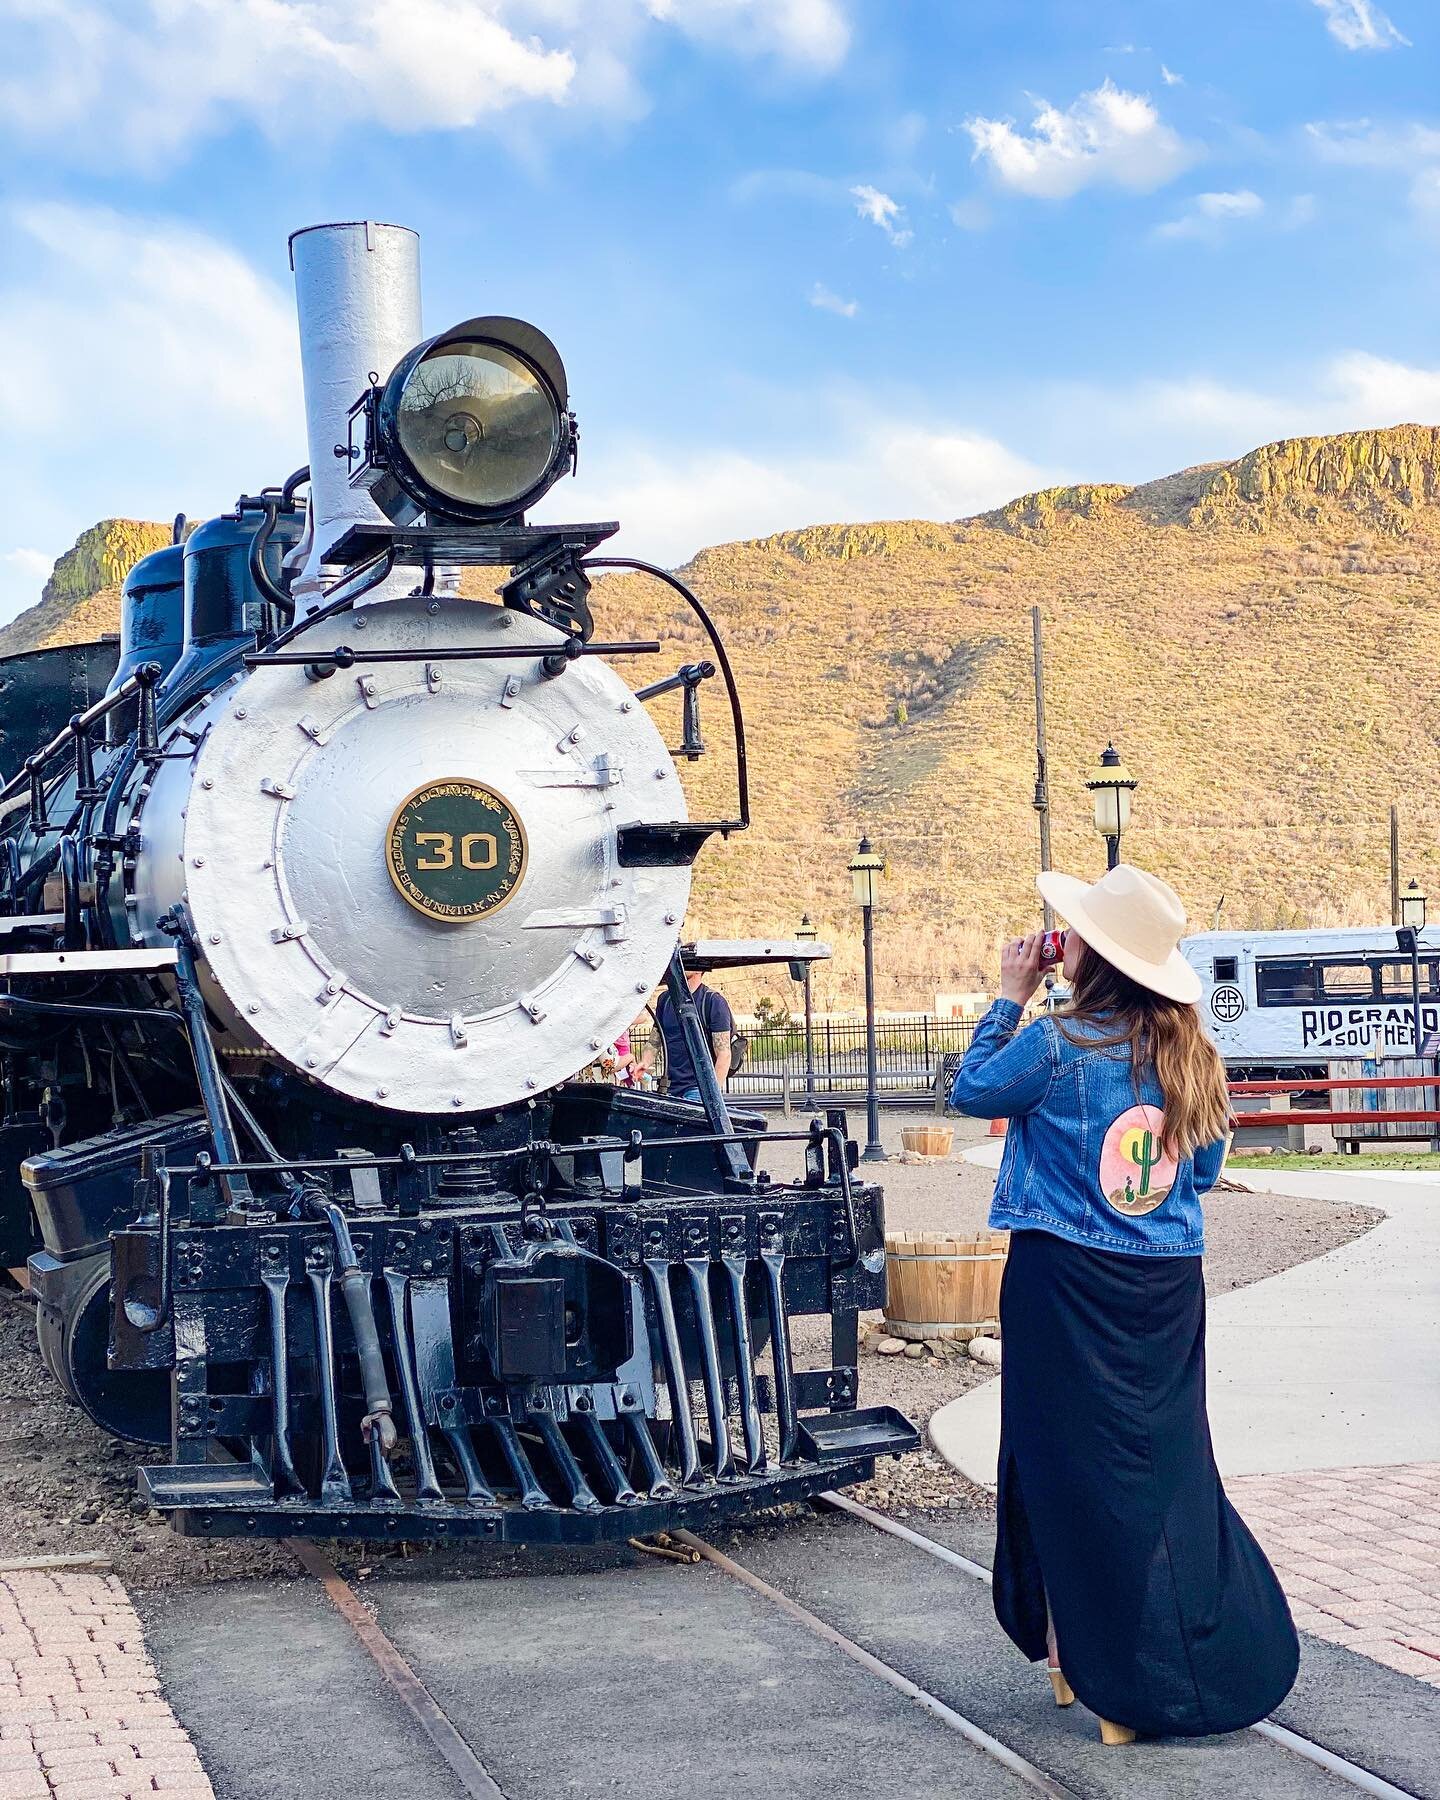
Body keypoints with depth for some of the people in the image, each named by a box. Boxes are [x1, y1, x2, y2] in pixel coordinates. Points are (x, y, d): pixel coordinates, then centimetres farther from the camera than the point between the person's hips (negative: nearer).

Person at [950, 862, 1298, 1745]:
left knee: (1077, 1468, 6)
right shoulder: (1189, 1054, 2)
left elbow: (972, 1091, 3)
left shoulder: (1057, 1046, -13)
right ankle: (1214, 1661, 18)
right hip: (1169, 1286, 5)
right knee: (1171, 1467, 13)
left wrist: (1011, 998, 7)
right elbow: (1206, 1167, 12)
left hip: (1068, 1279, -5)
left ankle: (1108, 1672, 14)